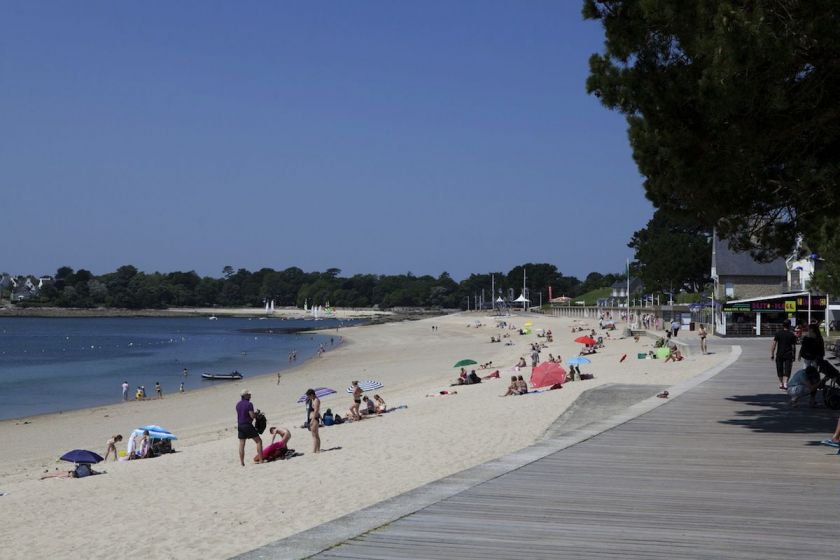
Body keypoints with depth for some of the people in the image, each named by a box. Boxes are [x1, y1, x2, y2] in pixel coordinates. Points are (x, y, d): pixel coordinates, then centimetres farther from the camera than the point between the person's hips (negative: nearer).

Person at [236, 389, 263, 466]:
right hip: (248, 425, -7)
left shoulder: (238, 404, 9)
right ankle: (261, 460, -5)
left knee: (241, 444, 11)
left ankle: (241, 462, 9)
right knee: (259, 441, 1)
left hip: (240, 425, 7)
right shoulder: (249, 404, -14)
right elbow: (252, 416, -19)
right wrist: (257, 413, 2)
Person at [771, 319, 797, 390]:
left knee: (780, 370, 13)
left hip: (779, 355, 1)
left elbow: (773, 344, -5)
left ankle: (781, 384, 23)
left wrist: (772, 354, -1)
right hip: (788, 355, -1)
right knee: (787, 370, -1)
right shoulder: (792, 335, -1)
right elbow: (793, 347, 2)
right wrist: (794, 357, 10)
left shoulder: (778, 334, -1)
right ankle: (785, 383, -17)